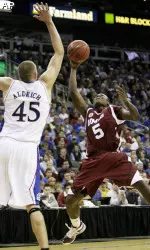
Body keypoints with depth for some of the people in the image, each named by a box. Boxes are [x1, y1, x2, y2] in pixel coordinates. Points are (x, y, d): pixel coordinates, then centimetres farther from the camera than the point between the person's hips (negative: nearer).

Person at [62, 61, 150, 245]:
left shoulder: (113, 111, 9)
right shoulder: (88, 113, 20)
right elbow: (73, 93, 16)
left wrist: (125, 100, -18)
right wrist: (73, 69, 16)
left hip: (113, 157, -4)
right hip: (93, 160, 4)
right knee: (70, 200, 2)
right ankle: (76, 226, 32)